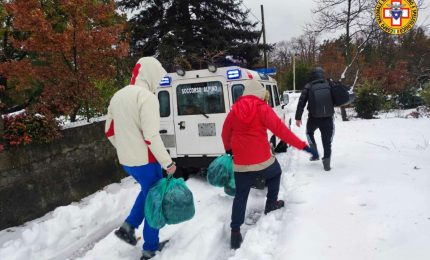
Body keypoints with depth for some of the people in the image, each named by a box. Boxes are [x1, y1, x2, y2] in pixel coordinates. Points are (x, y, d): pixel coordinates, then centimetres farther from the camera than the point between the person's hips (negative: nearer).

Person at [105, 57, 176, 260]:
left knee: (147, 191, 29)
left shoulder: (118, 95, 8)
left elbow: (110, 131, 13)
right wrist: (168, 163, -16)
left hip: (126, 160, 8)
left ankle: (129, 226, 19)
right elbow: (151, 137, -24)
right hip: (145, 161, -8)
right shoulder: (147, 96, -18)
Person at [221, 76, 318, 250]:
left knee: (241, 196, 10)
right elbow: (280, 129, -15)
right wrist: (302, 145, -14)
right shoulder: (262, 108, -7)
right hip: (262, 159, -3)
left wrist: (228, 149, 36)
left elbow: (225, 133, 16)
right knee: (275, 173, 31)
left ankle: (235, 232, 3)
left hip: (241, 163, 3)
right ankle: (271, 205, 38)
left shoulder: (234, 110, 6)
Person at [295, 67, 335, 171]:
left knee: (309, 133, 28)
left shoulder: (308, 87, -3)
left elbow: (301, 103, -5)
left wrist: (298, 117, 0)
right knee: (327, 141, 9)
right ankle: (327, 163, 7)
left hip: (314, 118, -1)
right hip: (328, 118, 1)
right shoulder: (329, 85, 3)